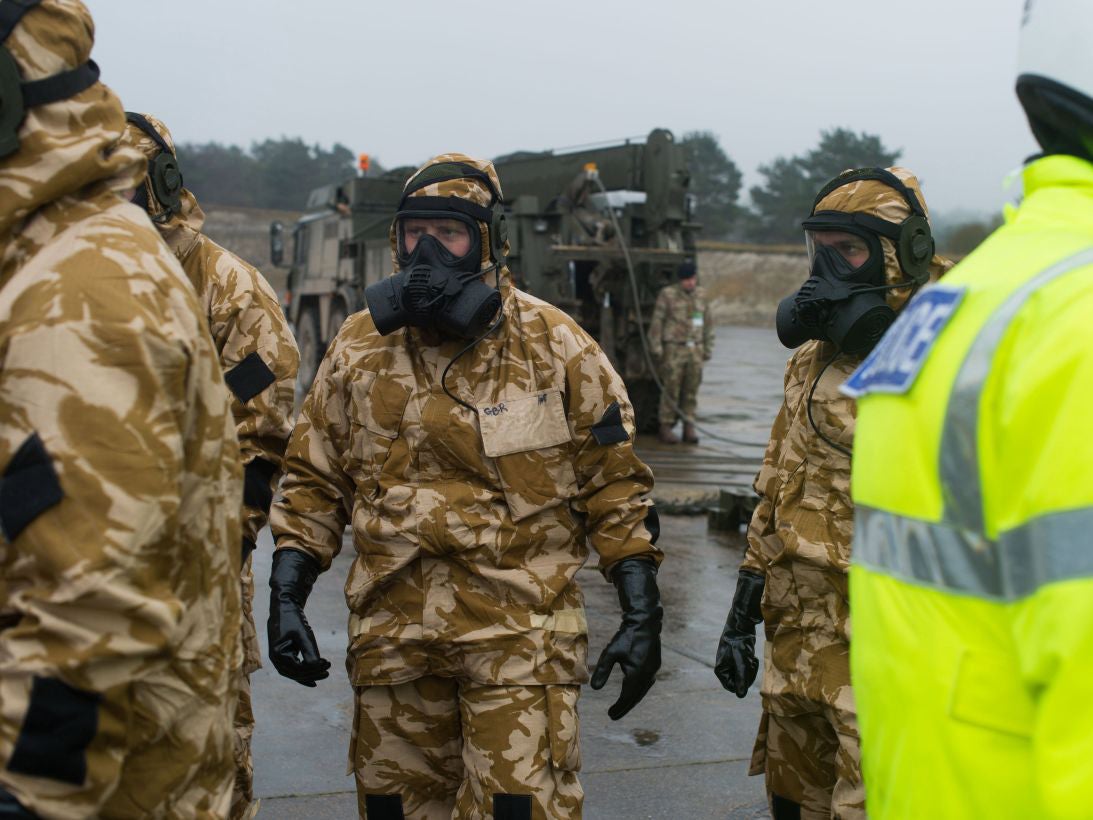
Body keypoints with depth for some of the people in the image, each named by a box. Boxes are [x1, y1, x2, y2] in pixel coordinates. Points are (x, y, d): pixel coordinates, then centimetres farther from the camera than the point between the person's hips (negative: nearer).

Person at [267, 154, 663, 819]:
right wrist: (286, 598, 2)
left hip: (519, 631, -3)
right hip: (394, 632, 3)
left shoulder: (555, 345, -3)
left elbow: (615, 486, 1)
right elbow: (314, 482, 11)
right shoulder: (361, 346, 5)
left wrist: (642, 614, -3)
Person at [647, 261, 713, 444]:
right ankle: (665, 428, 4)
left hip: (695, 350, 4)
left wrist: (708, 349, 9)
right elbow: (656, 322, -6)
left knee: (691, 390, 3)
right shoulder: (667, 294, -6)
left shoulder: (701, 294, 6)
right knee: (671, 389, -4)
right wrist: (656, 349, -11)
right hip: (673, 349, -4)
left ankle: (689, 429, 9)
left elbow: (707, 323, 12)